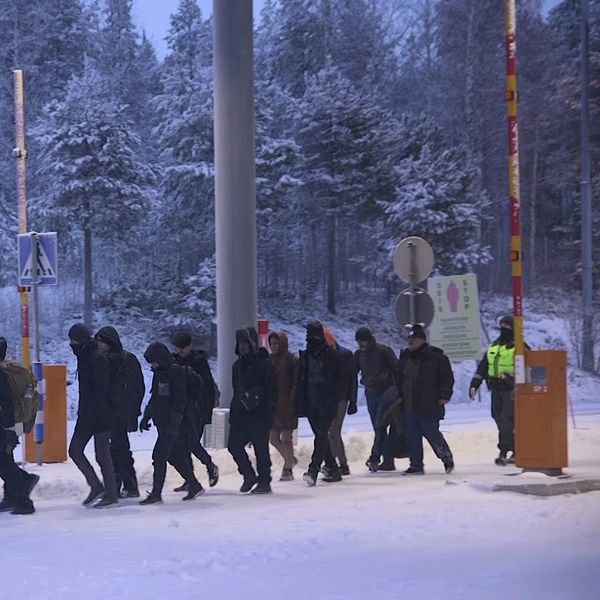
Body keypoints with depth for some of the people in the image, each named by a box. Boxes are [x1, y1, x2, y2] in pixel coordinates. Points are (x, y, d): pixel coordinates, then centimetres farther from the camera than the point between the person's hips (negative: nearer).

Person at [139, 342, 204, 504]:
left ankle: (156, 494, -7)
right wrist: (146, 416, 21)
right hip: (162, 423, 9)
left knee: (159, 456, -10)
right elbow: (154, 398, 24)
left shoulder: (177, 372, -13)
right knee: (175, 456, 12)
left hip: (171, 424, -9)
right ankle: (194, 486, 22)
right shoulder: (158, 373, 14)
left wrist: (174, 421, -21)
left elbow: (180, 400, -17)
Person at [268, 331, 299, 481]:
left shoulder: (293, 361, -6)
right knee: (273, 437, 7)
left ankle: (288, 470, 6)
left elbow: (296, 384, -9)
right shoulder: (269, 360, 9)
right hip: (272, 405, 6)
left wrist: (290, 402, -17)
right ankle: (290, 460, 29)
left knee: (286, 437, -3)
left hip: (287, 405, -6)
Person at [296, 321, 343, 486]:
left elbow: (339, 380, -3)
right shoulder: (305, 356, 11)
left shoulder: (331, 355, -2)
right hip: (311, 404, 5)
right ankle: (333, 469, 19)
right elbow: (301, 381, 14)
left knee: (321, 436, -13)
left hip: (326, 404, -5)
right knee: (321, 437, 9)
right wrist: (300, 404, 7)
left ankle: (313, 471, -21)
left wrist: (334, 401, -12)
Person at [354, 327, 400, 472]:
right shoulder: (359, 354, 10)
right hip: (371, 393, 6)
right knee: (379, 428, 5)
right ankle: (388, 461, 8)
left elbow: (396, 370, -6)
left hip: (386, 391, -6)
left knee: (380, 425, -15)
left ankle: (375, 457, -17)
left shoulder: (384, 351, -6)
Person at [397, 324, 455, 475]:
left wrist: (444, 395, -13)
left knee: (431, 433, -3)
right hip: (409, 406, 7)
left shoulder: (435, 356, -7)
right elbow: (400, 379, 24)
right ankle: (416, 465, 12)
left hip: (429, 406, -7)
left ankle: (447, 458, 17)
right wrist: (400, 396, 18)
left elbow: (447, 378, -6)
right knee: (411, 436, 5)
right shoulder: (405, 356, 14)